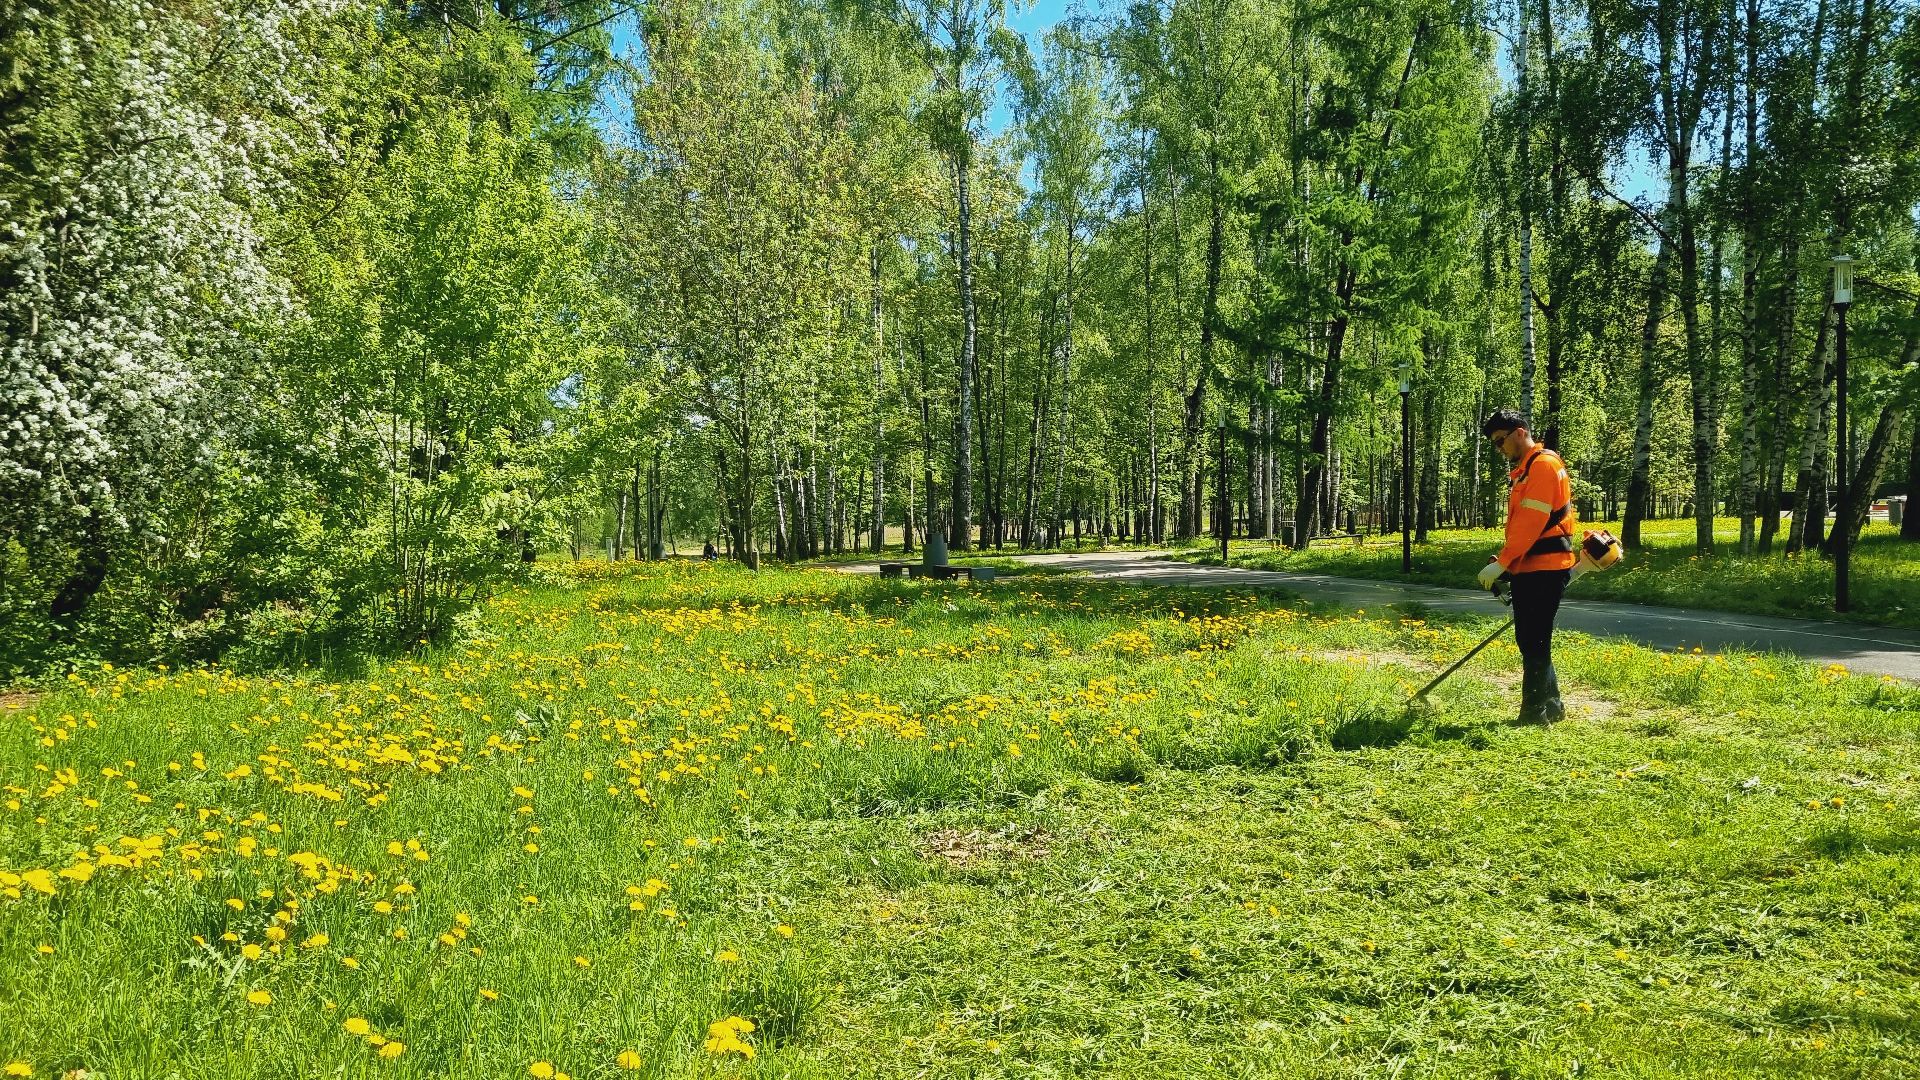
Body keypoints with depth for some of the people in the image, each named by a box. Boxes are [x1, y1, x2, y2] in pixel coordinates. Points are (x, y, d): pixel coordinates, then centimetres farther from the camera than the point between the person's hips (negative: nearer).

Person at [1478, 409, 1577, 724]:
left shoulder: (1543, 465, -12)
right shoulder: (1525, 470, 20)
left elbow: (1531, 522, -20)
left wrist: (1502, 563, -21)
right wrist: (1504, 563, 8)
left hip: (1544, 570, -10)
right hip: (1529, 569, 10)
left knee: (1534, 643, -7)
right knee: (1530, 642, 15)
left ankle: (1534, 715, -2)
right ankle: (1551, 707, 25)